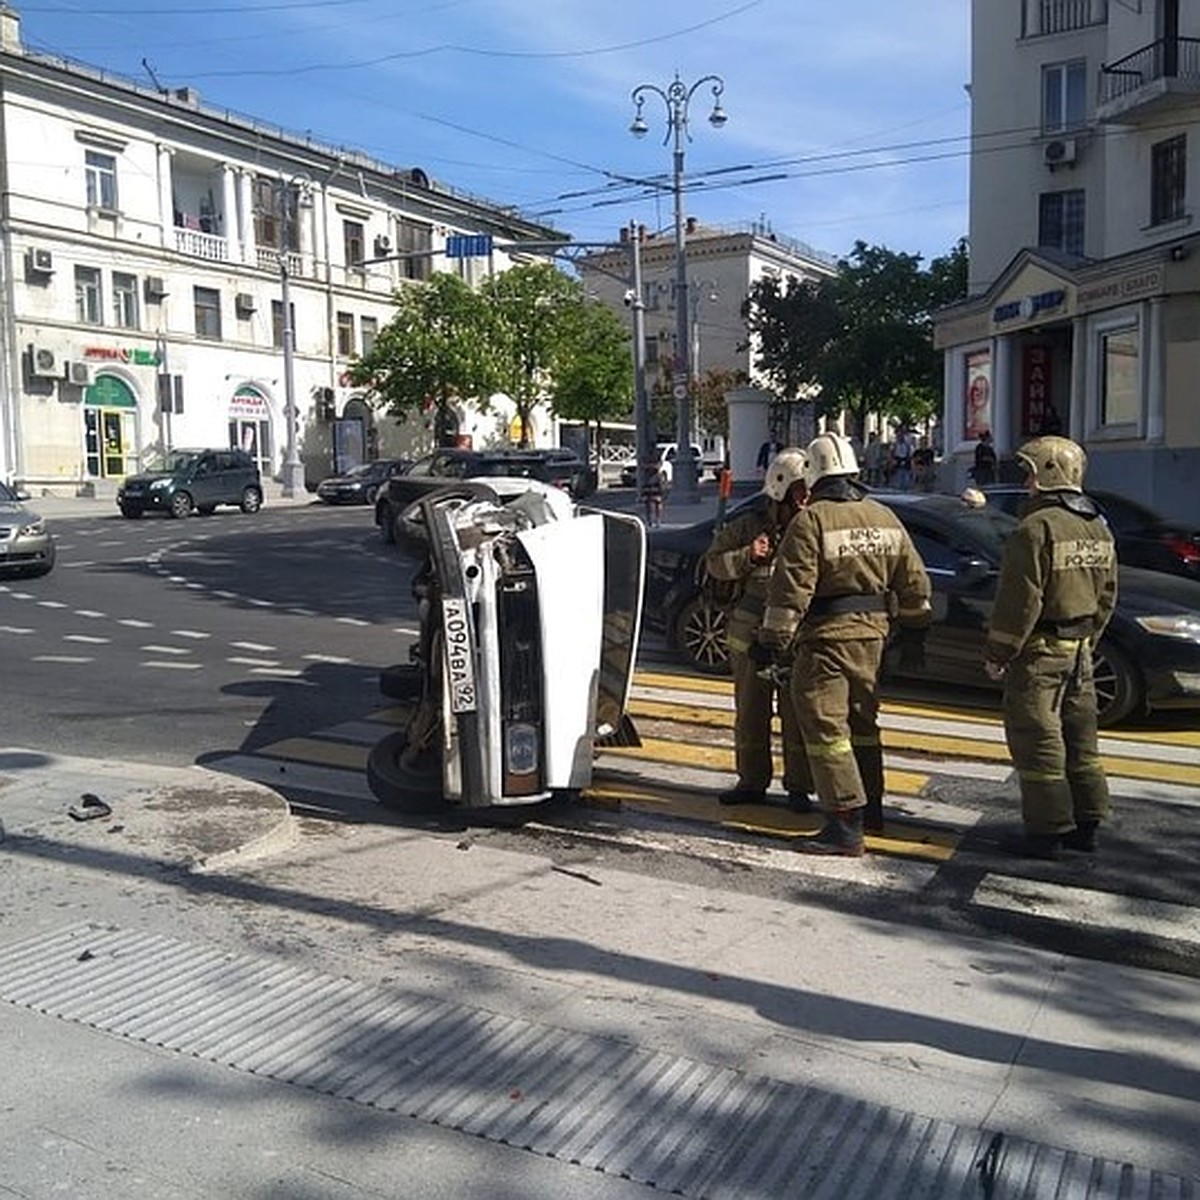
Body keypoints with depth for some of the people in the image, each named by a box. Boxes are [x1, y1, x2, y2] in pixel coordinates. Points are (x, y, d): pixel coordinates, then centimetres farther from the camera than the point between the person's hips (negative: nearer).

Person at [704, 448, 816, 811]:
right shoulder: (749, 527, 2)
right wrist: (746, 556, -11)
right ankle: (752, 782, 25)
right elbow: (714, 563, 5)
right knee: (750, 715, 11)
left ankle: (798, 787, 15)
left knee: (796, 717, 3)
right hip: (751, 638, 2)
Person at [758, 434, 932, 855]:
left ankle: (846, 826, -5)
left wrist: (773, 640, -11)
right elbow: (914, 580, 14)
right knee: (861, 721, 21)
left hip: (826, 636, -7)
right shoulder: (884, 517, 8)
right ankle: (871, 809, 32)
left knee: (825, 728, -4)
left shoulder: (811, 521, -13)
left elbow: (791, 589, -17)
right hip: (873, 632, 7)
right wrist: (917, 626, 28)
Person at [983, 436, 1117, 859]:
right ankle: (1086, 824, 23)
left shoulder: (1037, 528, -17)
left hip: (1039, 651, -9)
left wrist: (997, 653, -12)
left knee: (1036, 740, -1)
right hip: (1079, 649, 9)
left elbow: (1020, 601, -19)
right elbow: (1106, 594, 15)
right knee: (1079, 738, 15)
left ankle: (1047, 831, 4)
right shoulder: (1098, 527, 10)